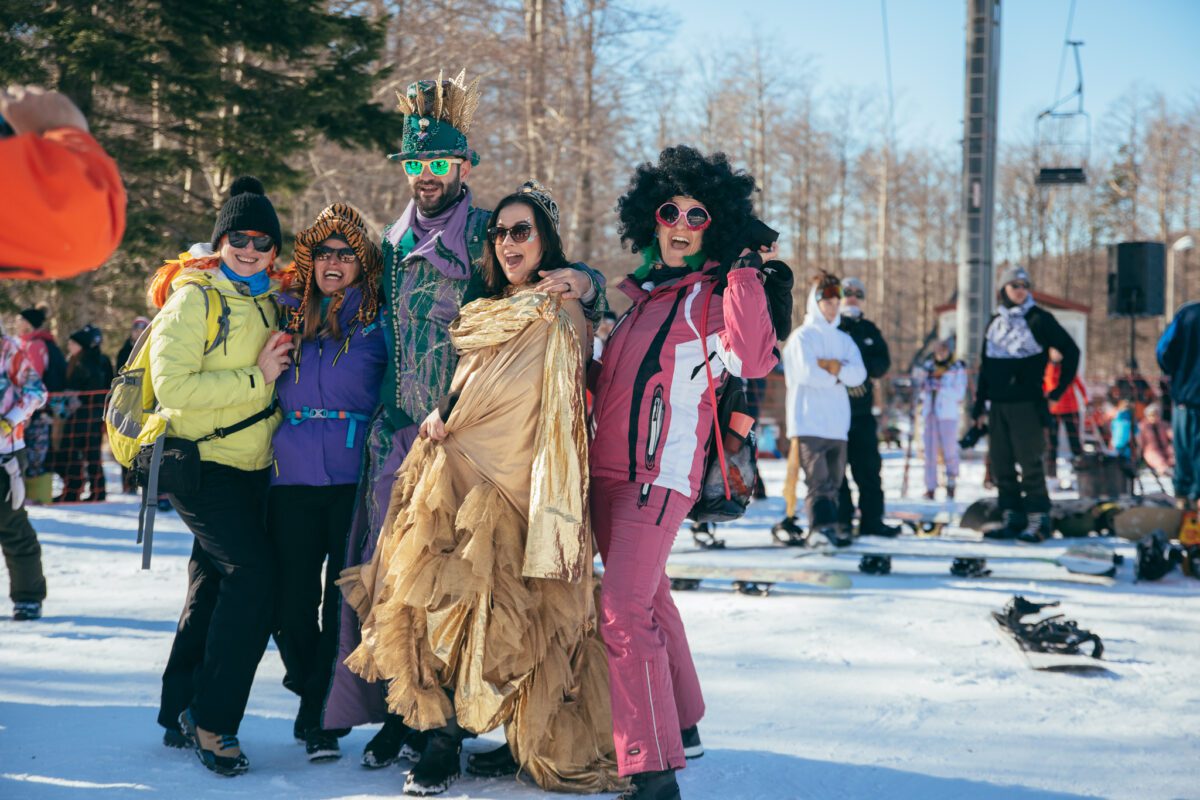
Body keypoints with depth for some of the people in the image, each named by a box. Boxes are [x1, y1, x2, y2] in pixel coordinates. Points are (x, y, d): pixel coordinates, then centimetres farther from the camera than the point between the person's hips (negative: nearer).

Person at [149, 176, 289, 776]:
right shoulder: (194, 298, -11)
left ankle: (180, 716, 23)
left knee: (216, 583, 12)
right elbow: (173, 386, -22)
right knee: (253, 572, -18)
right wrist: (255, 377, -19)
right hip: (201, 461, -8)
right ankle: (210, 719, -11)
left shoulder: (269, 300, 12)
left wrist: (281, 365, 7)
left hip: (252, 466, 8)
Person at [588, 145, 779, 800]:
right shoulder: (638, 292, 16)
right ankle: (680, 727, 36)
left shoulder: (713, 296, -5)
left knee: (625, 611, -18)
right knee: (647, 598, 19)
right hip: (607, 469, 8)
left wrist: (746, 277, -24)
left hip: (661, 472, -8)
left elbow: (751, 360, -25)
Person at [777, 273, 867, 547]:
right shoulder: (802, 337, 1)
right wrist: (838, 377, 0)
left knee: (832, 484, 5)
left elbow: (859, 374, 3)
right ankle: (825, 525, -27)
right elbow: (807, 373, -14)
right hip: (809, 423, -7)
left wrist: (831, 365, -11)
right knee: (819, 481, -17)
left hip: (838, 424, 7)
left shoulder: (844, 339, 19)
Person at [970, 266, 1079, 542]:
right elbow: (985, 366, 18)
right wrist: (979, 406, 15)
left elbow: (1070, 351, -1)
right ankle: (1013, 518, 12)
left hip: (1027, 405, -6)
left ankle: (1038, 521, -6)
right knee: (1002, 465, 6)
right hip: (998, 406, 6)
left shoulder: (1039, 320, -2)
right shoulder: (995, 322, 15)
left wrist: (1058, 390, -3)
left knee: (1031, 464, -8)